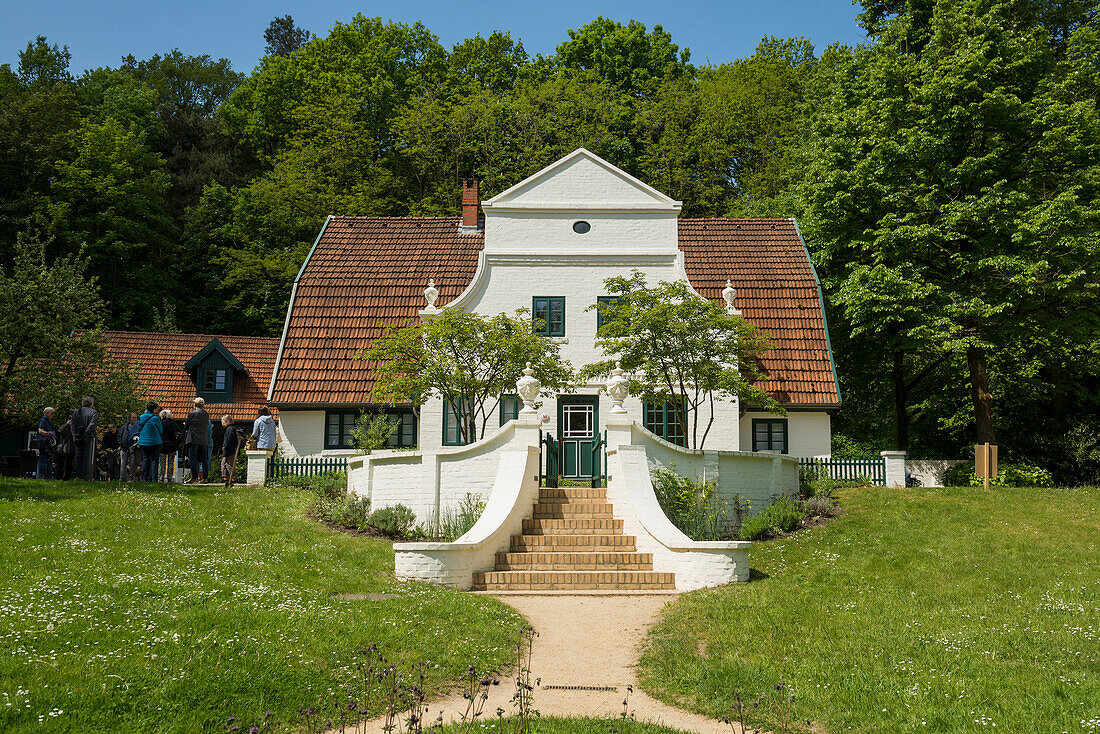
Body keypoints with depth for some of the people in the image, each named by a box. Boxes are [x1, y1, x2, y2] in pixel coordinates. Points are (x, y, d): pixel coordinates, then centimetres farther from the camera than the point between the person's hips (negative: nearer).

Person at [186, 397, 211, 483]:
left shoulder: (192, 413, -7)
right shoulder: (207, 414, 9)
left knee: (193, 458, -2)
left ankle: (194, 477, -6)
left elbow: (187, 425, 3)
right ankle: (204, 477, 6)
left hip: (194, 439, -5)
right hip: (204, 440, 5)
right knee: (204, 459, 6)